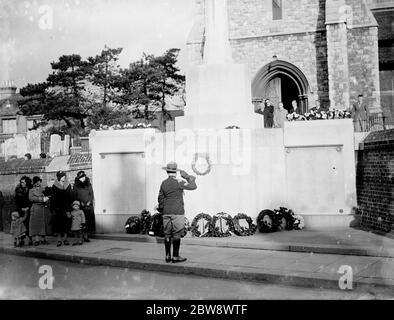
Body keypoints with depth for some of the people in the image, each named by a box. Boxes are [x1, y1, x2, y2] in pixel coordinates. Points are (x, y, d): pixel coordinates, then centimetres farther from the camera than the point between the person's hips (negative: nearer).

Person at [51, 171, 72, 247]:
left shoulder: (68, 186, 4)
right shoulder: (54, 187, -1)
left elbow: (70, 198, 3)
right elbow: (52, 199, -2)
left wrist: (68, 209, -3)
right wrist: (53, 209, -8)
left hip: (65, 208, 2)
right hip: (57, 208, -2)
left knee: (66, 223, 2)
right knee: (58, 223, -1)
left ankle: (65, 238, 10)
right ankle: (59, 240, 3)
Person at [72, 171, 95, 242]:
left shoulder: (89, 185, 10)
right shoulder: (76, 186, 4)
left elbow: (91, 194, 12)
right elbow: (74, 196, 4)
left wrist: (89, 202, -2)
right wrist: (80, 202, -6)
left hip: (89, 206, 2)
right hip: (80, 206, -2)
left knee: (89, 220, -2)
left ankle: (86, 235, 4)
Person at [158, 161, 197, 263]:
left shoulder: (163, 183, 7)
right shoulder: (178, 182, -9)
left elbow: (161, 198, 11)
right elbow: (193, 186, -9)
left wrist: (161, 209, 24)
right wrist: (187, 177, 6)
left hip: (166, 212, 5)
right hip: (177, 212, -5)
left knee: (167, 234, 8)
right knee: (177, 234, -1)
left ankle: (167, 256, 12)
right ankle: (175, 256, 0)